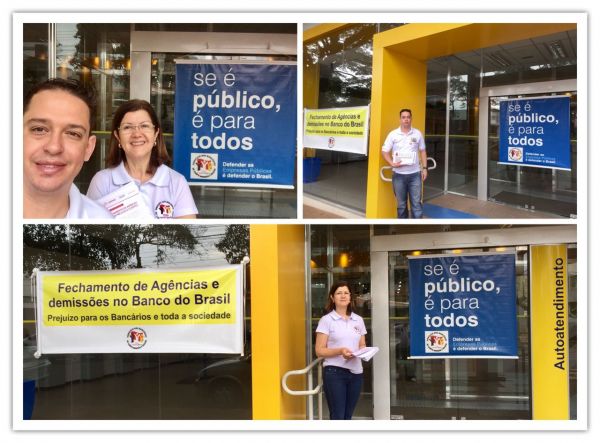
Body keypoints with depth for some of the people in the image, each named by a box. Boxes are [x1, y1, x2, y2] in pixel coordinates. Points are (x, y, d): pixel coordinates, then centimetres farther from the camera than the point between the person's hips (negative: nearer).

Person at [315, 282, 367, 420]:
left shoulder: (358, 320, 12)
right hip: (334, 372, -5)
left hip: (355, 372, 5)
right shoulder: (326, 320, -3)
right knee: (337, 417, -7)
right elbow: (319, 350, -6)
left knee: (347, 416, 10)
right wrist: (340, 351, -22)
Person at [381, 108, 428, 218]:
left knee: (417, 203, 0)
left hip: (414, 174, 0)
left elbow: (422, 151, 10)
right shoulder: (393, 134, -1)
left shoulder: (418, 133, 3)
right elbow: (384, 151, 1)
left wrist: (424, 168, 4)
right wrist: (392, 163, -13)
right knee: (401, 204, 10)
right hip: (399, 174, 0)